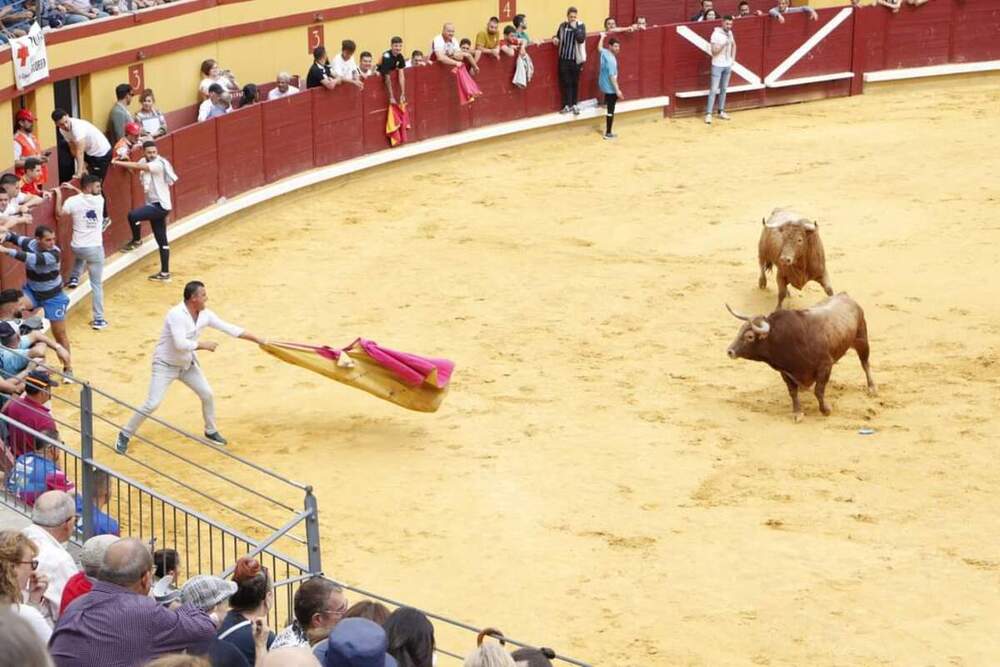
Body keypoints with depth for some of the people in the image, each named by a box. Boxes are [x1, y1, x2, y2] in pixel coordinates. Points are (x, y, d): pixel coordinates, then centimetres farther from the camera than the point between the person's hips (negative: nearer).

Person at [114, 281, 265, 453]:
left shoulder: (205, 315, -7)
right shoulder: (176, 314, -29)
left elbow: (229, 328, -2)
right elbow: (180, 344, -37)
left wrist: (257, 339, -2)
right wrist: (203, 345, -25)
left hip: (187, 364, 7)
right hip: (165, 365, -7)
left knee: (207, 394, 6)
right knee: (152, 404, -11)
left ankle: (211, 431, 29)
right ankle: (125, 435, 4)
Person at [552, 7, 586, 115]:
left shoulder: (581, 26, -3)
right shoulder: (562, 25, 6)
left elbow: (581, 39, -17)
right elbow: (558, 36, 20)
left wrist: (574, 28, -19)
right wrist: (555, 38, -2)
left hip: (575, 59, -2)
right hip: (564, 58, 2)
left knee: (575, 82, 6)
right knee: (565, 82, 3)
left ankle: (574, 105, 17)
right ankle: (567, 105, 10)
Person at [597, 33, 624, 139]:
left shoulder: (604, 52, 0)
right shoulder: (611, 59, -25)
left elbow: (599, 48, 27)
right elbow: (612, 76, -28)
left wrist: (602, 37, 43)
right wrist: (617, 90, -27)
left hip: (604, 84, 9)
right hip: (610, 87, -9)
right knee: (611, 110, -3)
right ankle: (608, 133, 0)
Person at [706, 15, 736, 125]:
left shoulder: (730, 33, 4)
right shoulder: (716, 34, -16)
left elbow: (734, 45, 22)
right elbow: (714, 51, -19)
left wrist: (733, 58, 13)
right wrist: (723, 44, -33)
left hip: (728, 65, 6)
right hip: (717, 65, -6)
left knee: (724, 89, 11)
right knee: (714, 89, -7)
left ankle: (721, 111, 19)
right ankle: (708, 114, -7)